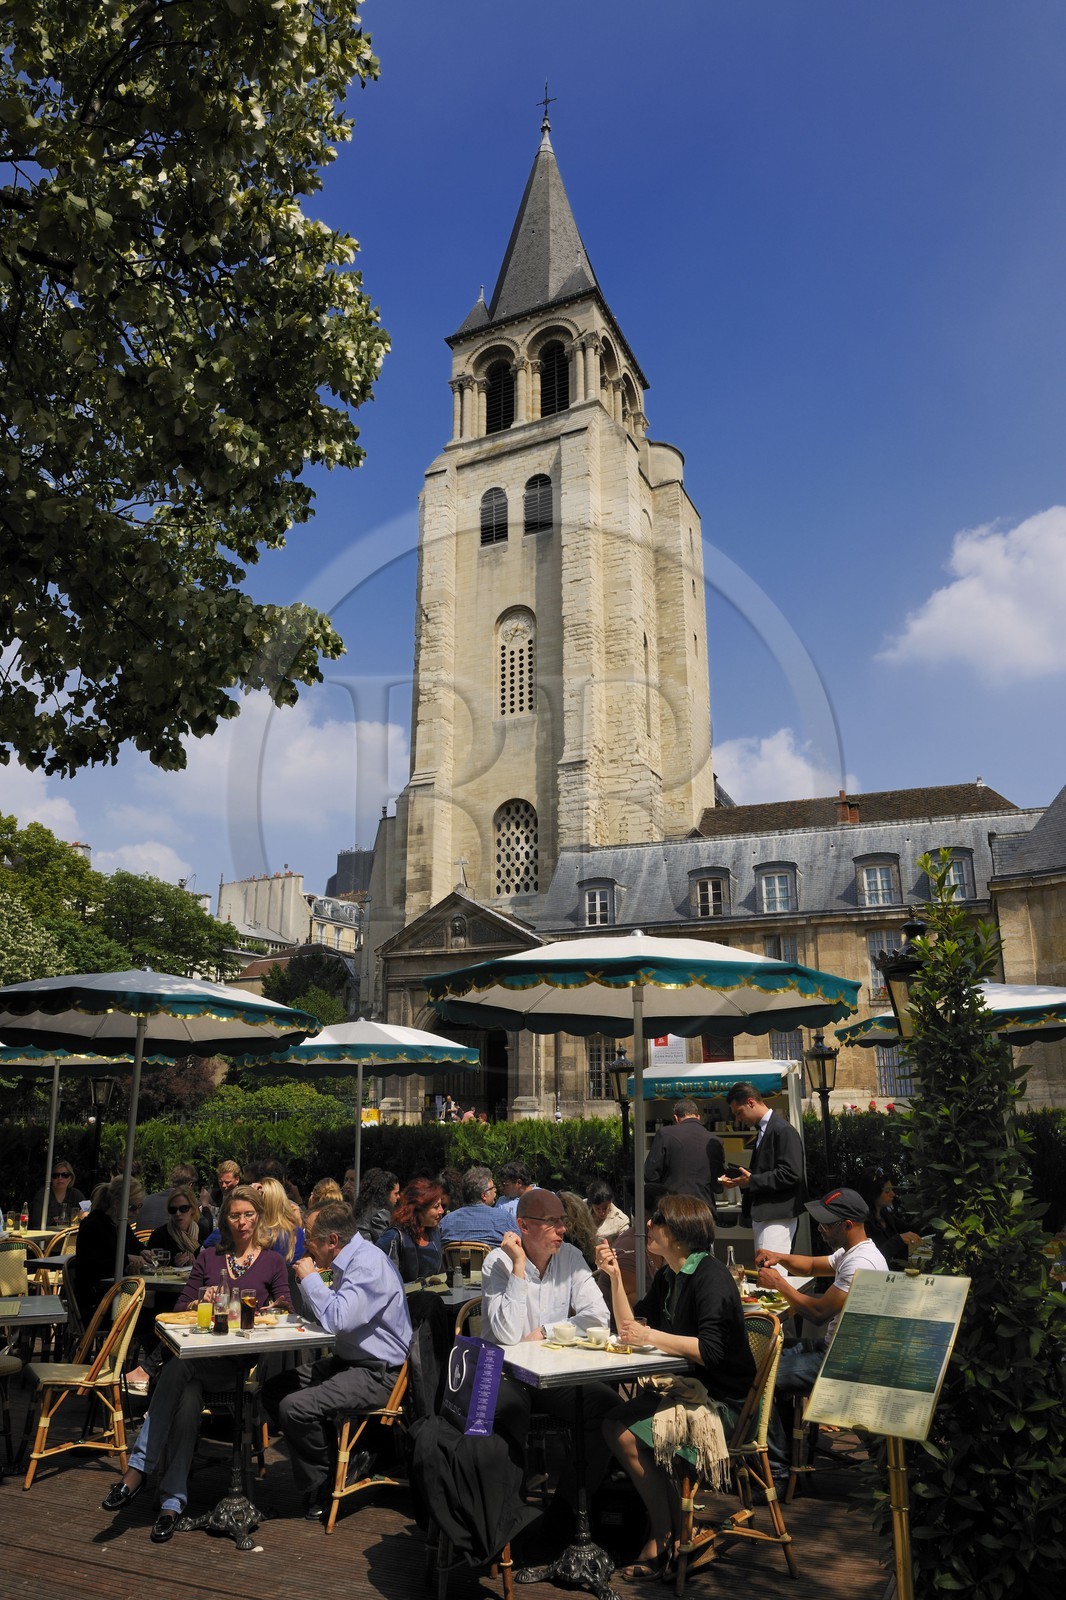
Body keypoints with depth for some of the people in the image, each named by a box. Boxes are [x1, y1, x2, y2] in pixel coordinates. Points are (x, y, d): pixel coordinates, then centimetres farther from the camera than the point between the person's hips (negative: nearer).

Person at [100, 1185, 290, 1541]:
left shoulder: (272, 1261, 10)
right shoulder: (209, 1257, 17)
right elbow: (180, 1308, 16)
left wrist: (261, 1312, -15)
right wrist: (201, 1301, -5)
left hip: (246, 1360, -3)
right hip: (202, 1352, 3)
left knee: (178, 1369, -31)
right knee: (188, 1400, -31)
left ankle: (139, 1468, -25)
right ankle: (172, 1502, -27)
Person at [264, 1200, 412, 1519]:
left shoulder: (369, 1265, -22)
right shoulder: (348, 1261, 9)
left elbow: (336, 1319, -32)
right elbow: (325, 1316, 22)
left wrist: (310, 1277, -17)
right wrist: (307, 1282, 5)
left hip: (379, 1374, -11)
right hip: (349, 1361, 11)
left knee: (295, 1407, -23)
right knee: (273, 1390, 8)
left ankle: (319, 1491, -2)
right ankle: (327, 1457, 10)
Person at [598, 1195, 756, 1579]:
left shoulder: (711, 1279, -17)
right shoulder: (668, 1275, 10)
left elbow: (709, 1351, -27)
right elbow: (630, 1326, 10)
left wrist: (652, 1337, -24)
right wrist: (615, 1276, 1)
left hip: (721, 1399, -9)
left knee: (625, 1434, -18)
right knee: (613, 1425, -9)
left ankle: (665, 1538, 0)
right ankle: (668, 1530, 1)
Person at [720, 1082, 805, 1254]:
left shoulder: (783, 1130, -14)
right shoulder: (763, 1130, 16)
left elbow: (791, 1174, -21)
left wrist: (752, 1181, -18)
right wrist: (740, 1181, 8)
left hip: (777, 1216, -10)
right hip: (762, 1215, 10)